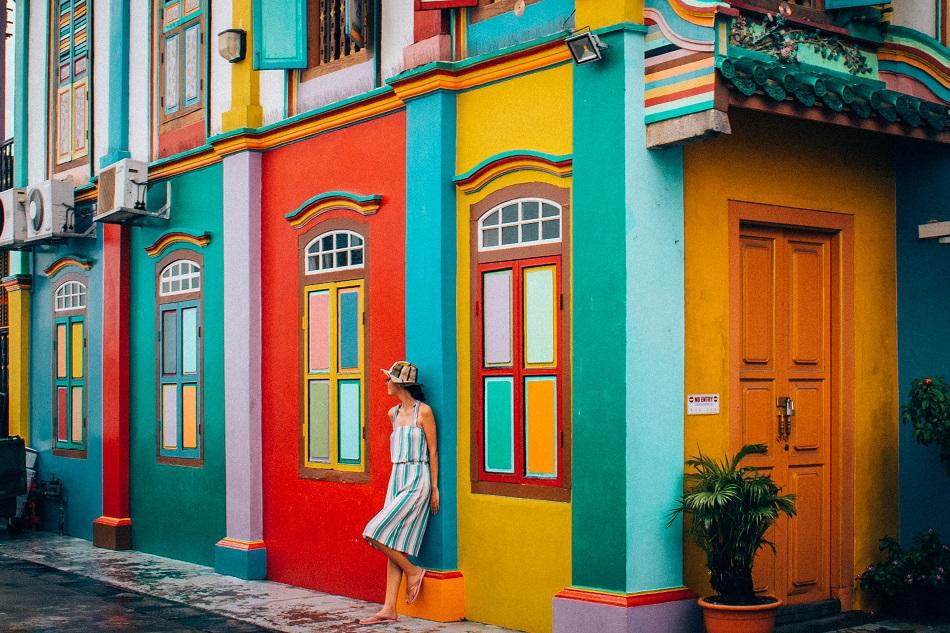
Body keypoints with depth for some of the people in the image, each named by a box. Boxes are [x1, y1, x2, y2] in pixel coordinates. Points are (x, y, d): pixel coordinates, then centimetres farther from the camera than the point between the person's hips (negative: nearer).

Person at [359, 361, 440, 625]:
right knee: (393, 544, 3)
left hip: (416, 482, -7)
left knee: (376, 534, -14)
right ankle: (390, 609, 4)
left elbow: (433, 450, -7)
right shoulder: (393, 413, 12)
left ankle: (413, 571, 6)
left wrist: (435, 488, -7)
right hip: (396, 479, 7)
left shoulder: (423, 411, -9)